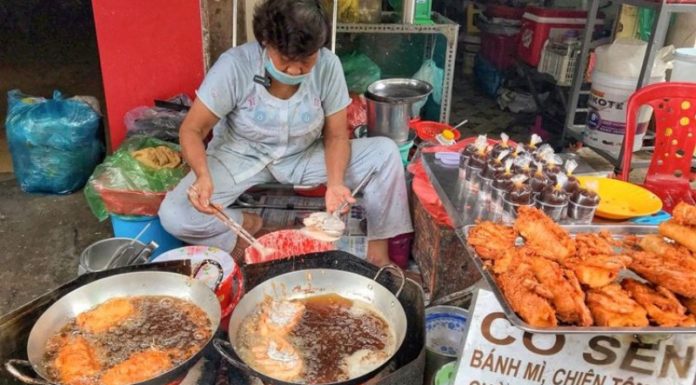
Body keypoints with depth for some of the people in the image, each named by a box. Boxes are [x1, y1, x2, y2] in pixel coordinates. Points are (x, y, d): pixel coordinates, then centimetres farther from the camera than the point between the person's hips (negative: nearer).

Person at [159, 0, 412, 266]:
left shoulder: (328, 66, -18)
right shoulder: (235, 66, -23)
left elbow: (336, 136, -9)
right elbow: (192, 130, -18)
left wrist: (335, 182, -28)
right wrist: (203, 175, -40)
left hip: (304, 158, 2)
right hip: (240, 158, -1)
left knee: (385, 152, -19)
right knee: (174, 216, -26)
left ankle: (378, 251, -8)